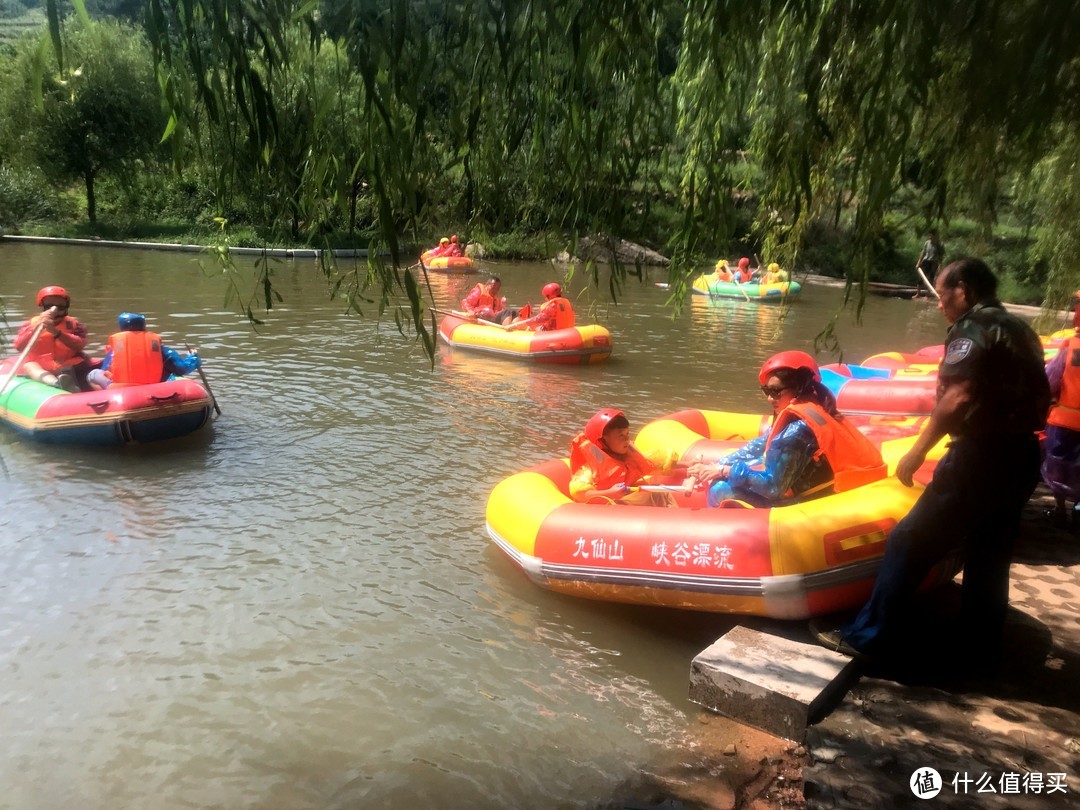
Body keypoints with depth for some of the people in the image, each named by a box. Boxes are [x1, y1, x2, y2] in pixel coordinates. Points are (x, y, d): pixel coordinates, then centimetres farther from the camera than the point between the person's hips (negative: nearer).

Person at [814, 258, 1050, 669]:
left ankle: (869, 636, 0)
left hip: (981, 457, -9)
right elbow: (1039, 399, 17)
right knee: (989, 556, 17)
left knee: (910, 542, -4)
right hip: (1021, 458, 9)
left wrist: (917, 451, -18)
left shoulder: (972, 327, -10)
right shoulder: (1021, 330, 17)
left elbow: (957, 397, -23)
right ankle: (980, 650, 26)